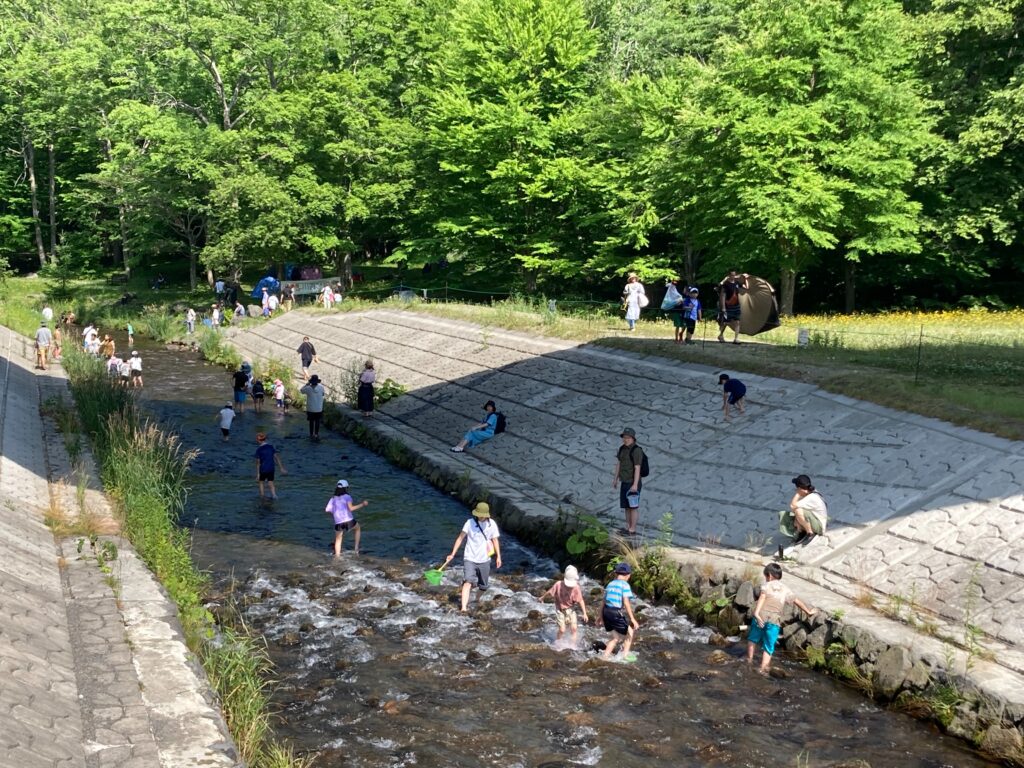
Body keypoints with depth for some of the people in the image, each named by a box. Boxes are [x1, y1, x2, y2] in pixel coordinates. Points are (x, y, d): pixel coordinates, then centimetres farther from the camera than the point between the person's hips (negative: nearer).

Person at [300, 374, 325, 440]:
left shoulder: (308, 388, -15)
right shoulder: (321, 387, -12)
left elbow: (301, 390, 4)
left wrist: (307, 384, 8)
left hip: (310, 409, -1)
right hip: (319, 409, 1)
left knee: (311, 422, 12)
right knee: (317, 422, 12)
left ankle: (311, 435, 18)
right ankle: (316, 434, 12)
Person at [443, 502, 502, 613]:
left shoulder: (491, 524, -2)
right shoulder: (470, 522, -8)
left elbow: (495, 540, 8)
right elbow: (460, 537, -8)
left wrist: (498, 556, 4)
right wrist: (453, 554, -13)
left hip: (484, 560, 3)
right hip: (470, 558, -3)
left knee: (483, 586, 11)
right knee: (468, 582, -20)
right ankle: (464, 607, -25)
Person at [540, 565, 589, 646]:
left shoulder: (576, 588, -20)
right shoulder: (558, 585, -20)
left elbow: (580, 601, -17)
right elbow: (550, 592, -2)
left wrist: (584, 613, -21)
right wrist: (542, 597, 15)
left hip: (570, 610, 1)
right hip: (560, 610, -1)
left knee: (574, 628, -8)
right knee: (562, 630, -5)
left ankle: (573, 645, 6)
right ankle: (556, 644, 21)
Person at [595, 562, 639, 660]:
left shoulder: (610, 584, 12)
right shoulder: (624, 585, -8)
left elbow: (603, 601, 16)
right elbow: (626, 603, -16)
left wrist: (601, 616, 26)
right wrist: (633, 619, -16)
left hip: (606, 611, 7)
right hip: (616, 613, -7)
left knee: (616, 636, 22)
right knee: (630, 633, 13)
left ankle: (605, 655, 20)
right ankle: (625, 655, 14)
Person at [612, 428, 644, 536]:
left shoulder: (636, 450, -19)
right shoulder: (622, 448, 7)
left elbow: (637, 468, -21)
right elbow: (618, 464, 14)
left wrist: (635, 484, -23)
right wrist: (615, 479, 15)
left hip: (633, 484, -8)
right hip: (625, 483, 8)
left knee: (633, 507, -2)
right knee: (626, 506, 12)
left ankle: (632, 530, 6)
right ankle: (628, 528, 21)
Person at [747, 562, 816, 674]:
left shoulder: (766, 585, 7)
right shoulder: (785, 589, 18)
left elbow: (762, 597, -12)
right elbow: (797, 602, 28)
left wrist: (756, 612, -24)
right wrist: (808, 611, 44)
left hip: (762, 616, -2)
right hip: (775, 621, 2)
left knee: (752, 639, 22)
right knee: (768, 648, 6)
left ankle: (749, 660, 17)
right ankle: (762, 669, -5)